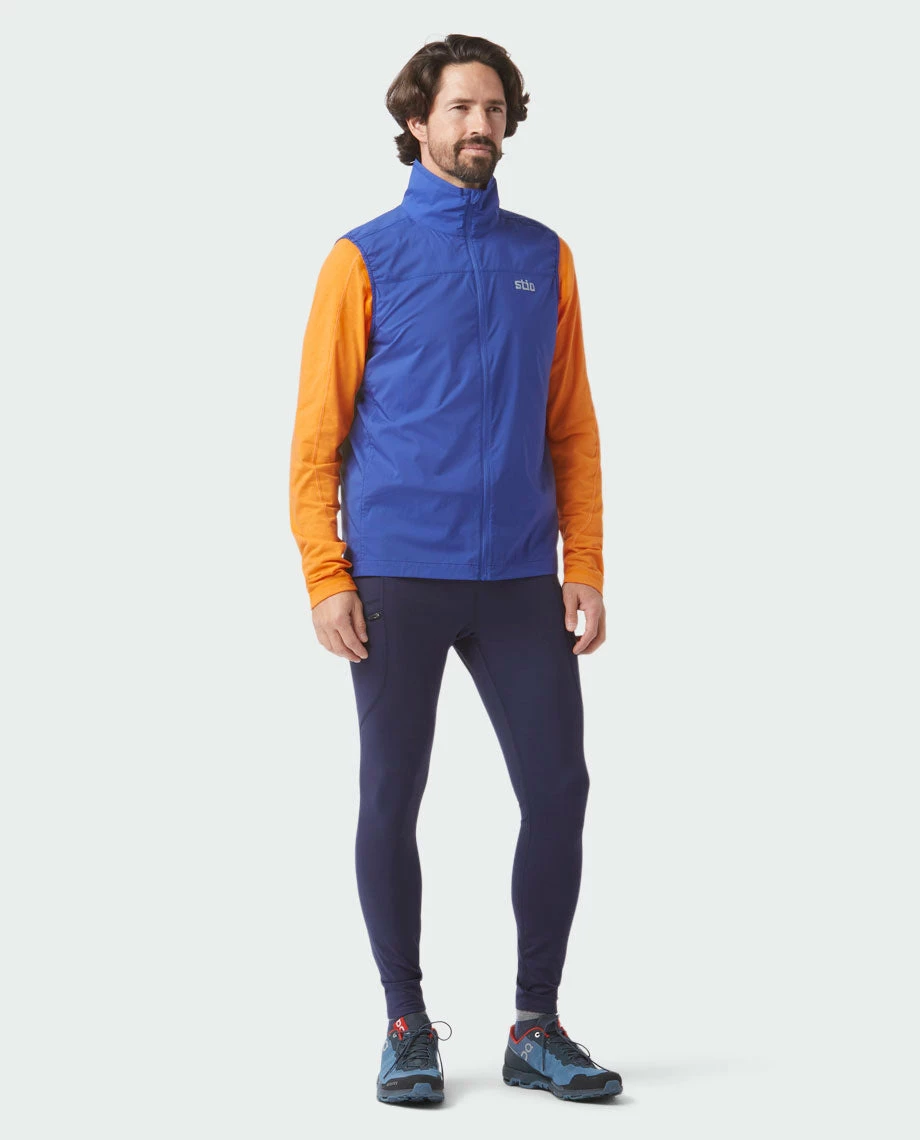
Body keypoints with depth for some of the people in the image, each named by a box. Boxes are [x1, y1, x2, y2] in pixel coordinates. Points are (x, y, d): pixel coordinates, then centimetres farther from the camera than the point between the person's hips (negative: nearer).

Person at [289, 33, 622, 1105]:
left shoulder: (543, 258, 11)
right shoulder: (365, 257, 1)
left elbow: (571, 427, 11)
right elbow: (318, 431, -1)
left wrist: (584, 567, 3)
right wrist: (325, 579, -9)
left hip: (520, 580, 3)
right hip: (397, 579, -3)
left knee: (557, 791, 0)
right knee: (391, 804, 3)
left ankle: (537, 1030, 14)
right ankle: (407, 1029, 17)